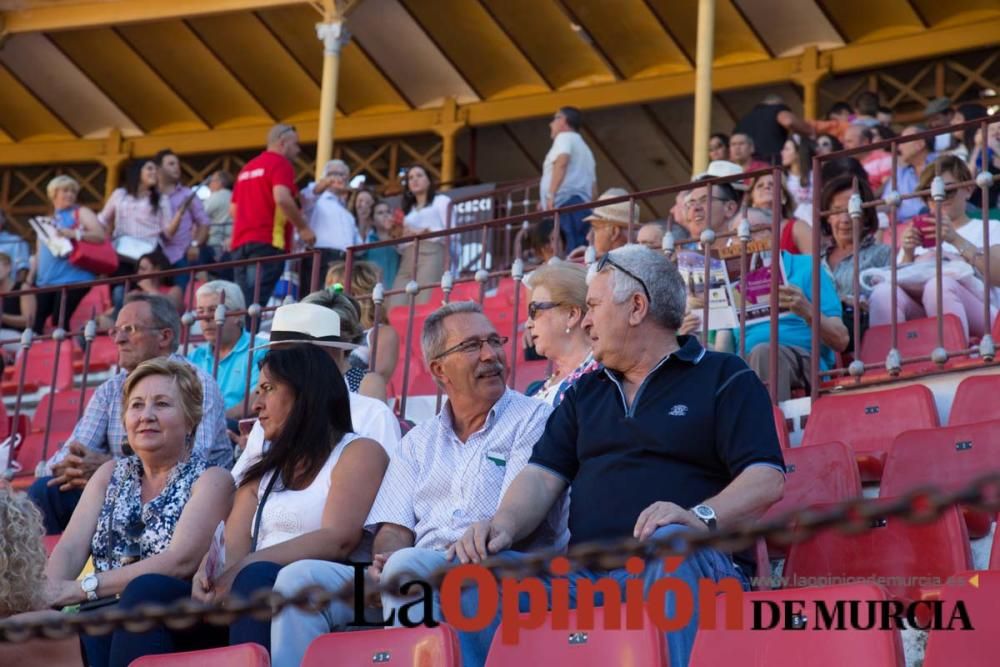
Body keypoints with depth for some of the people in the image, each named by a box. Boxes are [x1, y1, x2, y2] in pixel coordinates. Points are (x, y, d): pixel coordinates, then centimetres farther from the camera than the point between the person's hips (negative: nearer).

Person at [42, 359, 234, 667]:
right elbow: (71, 547, 5)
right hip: (108, 619, 3)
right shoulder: (110, 474, 19)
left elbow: (180, 561, -15)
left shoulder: (210, 479, 1)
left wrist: (81, 588, -22)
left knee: (143, 591, -36)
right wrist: (46, 596, -19)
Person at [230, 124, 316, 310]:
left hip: (240, 242, 8)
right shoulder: (280, 164, -2)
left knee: (241, 301, 5)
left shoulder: (247, 168, 23)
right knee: (257, 301, -14)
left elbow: (233, 209, 23)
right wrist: (303, 227, -9)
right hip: (267, 242, -8)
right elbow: (281, 198, -18)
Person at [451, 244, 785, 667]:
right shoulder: (585, 392, 27)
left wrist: (702, 517, -24)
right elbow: (543, 475, 16)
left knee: (671, 542, -39)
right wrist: (505, 524, -7)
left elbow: (767, 479, -4)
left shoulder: (724, 378, 9)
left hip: (685, 567, -4)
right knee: (474, 572, -20)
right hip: (584, 576, 4)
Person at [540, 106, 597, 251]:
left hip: (565, 203, -9)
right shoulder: (584, 147, 34)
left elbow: (561, 162, -16)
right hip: (583, 204, 9)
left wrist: (551, 195, -21)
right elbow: (593, 188, 31)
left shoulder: (565, 137, 6)